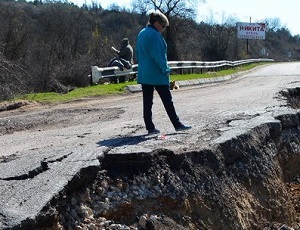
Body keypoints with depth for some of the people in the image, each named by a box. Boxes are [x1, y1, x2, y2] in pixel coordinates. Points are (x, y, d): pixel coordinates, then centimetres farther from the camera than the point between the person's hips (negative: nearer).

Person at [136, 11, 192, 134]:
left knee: (147, 102, 6)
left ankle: (150, 128, 8)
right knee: (167, 101, 1)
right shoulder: (155, 35, -15)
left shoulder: (141, 34, 14)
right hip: (157, 75, -8)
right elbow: (158, 56, -18)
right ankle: (177, 125, 9)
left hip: (143, 74, 8)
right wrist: (165, 70, -11)